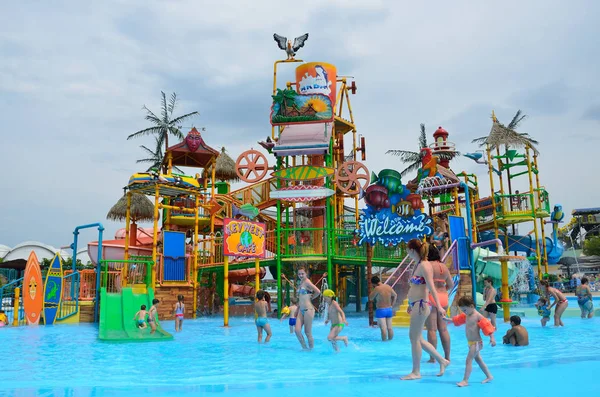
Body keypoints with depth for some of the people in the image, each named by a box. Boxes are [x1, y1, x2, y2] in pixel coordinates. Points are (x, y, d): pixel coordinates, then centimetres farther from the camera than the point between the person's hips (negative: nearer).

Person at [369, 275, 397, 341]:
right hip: (389, 309, 6)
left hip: (380, 310, -6)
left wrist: (373, 291, -1)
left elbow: (370, 298, -10)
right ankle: (390, 340, 18)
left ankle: (384, 341, -6)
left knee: (383, 328, -6)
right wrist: (392, 305, 19)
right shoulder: (388, 287, 3)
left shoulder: (377, 288, -17)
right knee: (389, 327, 11)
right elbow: (395, 295, 16)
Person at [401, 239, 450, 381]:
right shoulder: (417, 264, 14)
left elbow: (431, 287, -21)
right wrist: (411, 304, 26)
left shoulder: (424, 265, -14)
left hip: (420, 305, -10)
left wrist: (438, 305, -27)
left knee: (414, 337, -1)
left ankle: (416, 372, 10)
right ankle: (442, 361, 26)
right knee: (417, 338, 15)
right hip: (415, 305, 10)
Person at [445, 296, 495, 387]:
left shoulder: (478, 316, -15)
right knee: (478, 359, 19)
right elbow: (456, 320, 21)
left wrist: (492, 338, -23)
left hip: (476, 342, -9)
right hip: (471, 342, 9)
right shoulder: (466, 315, 9)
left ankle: (465, 380, -12)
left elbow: (487, 326, -17)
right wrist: (446, 319, 19)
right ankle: (489, 376, 33)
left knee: (469, 360, -12)